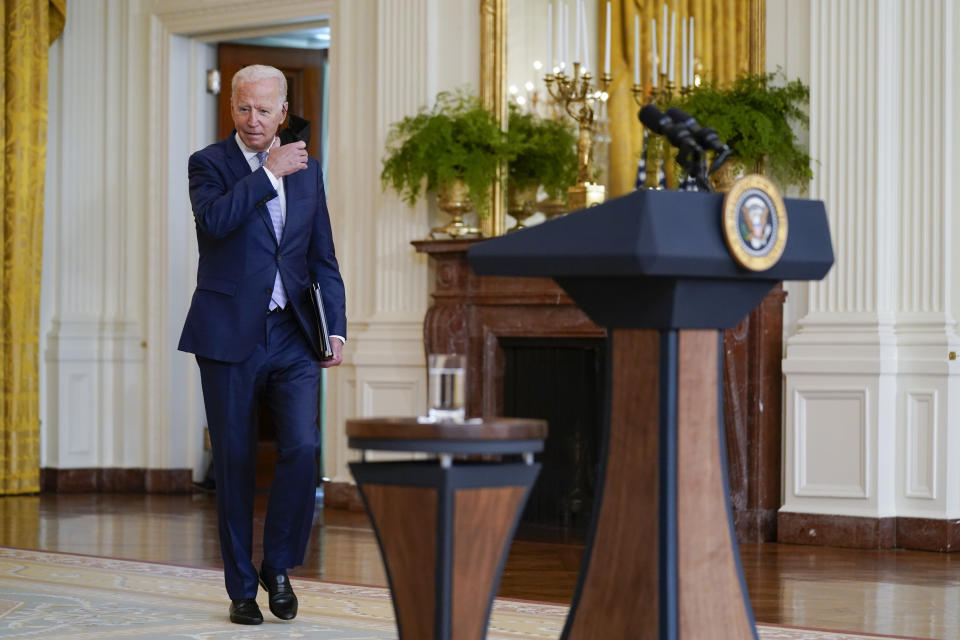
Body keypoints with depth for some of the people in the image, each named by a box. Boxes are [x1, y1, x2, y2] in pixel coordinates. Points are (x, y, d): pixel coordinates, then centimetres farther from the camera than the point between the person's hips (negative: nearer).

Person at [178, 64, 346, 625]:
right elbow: (214, 220, -21)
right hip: (230, 336, -2)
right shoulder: (210, 163, 1)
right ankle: (242, 588, 14)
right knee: (235, 463, 3)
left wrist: (336, 329, 3)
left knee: (303, 448, -13)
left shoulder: (307, 171, 12)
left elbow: (324, 260, 14)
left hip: (293, 336, 2)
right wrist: (270, 173, -15)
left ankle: (278, 565, 7)